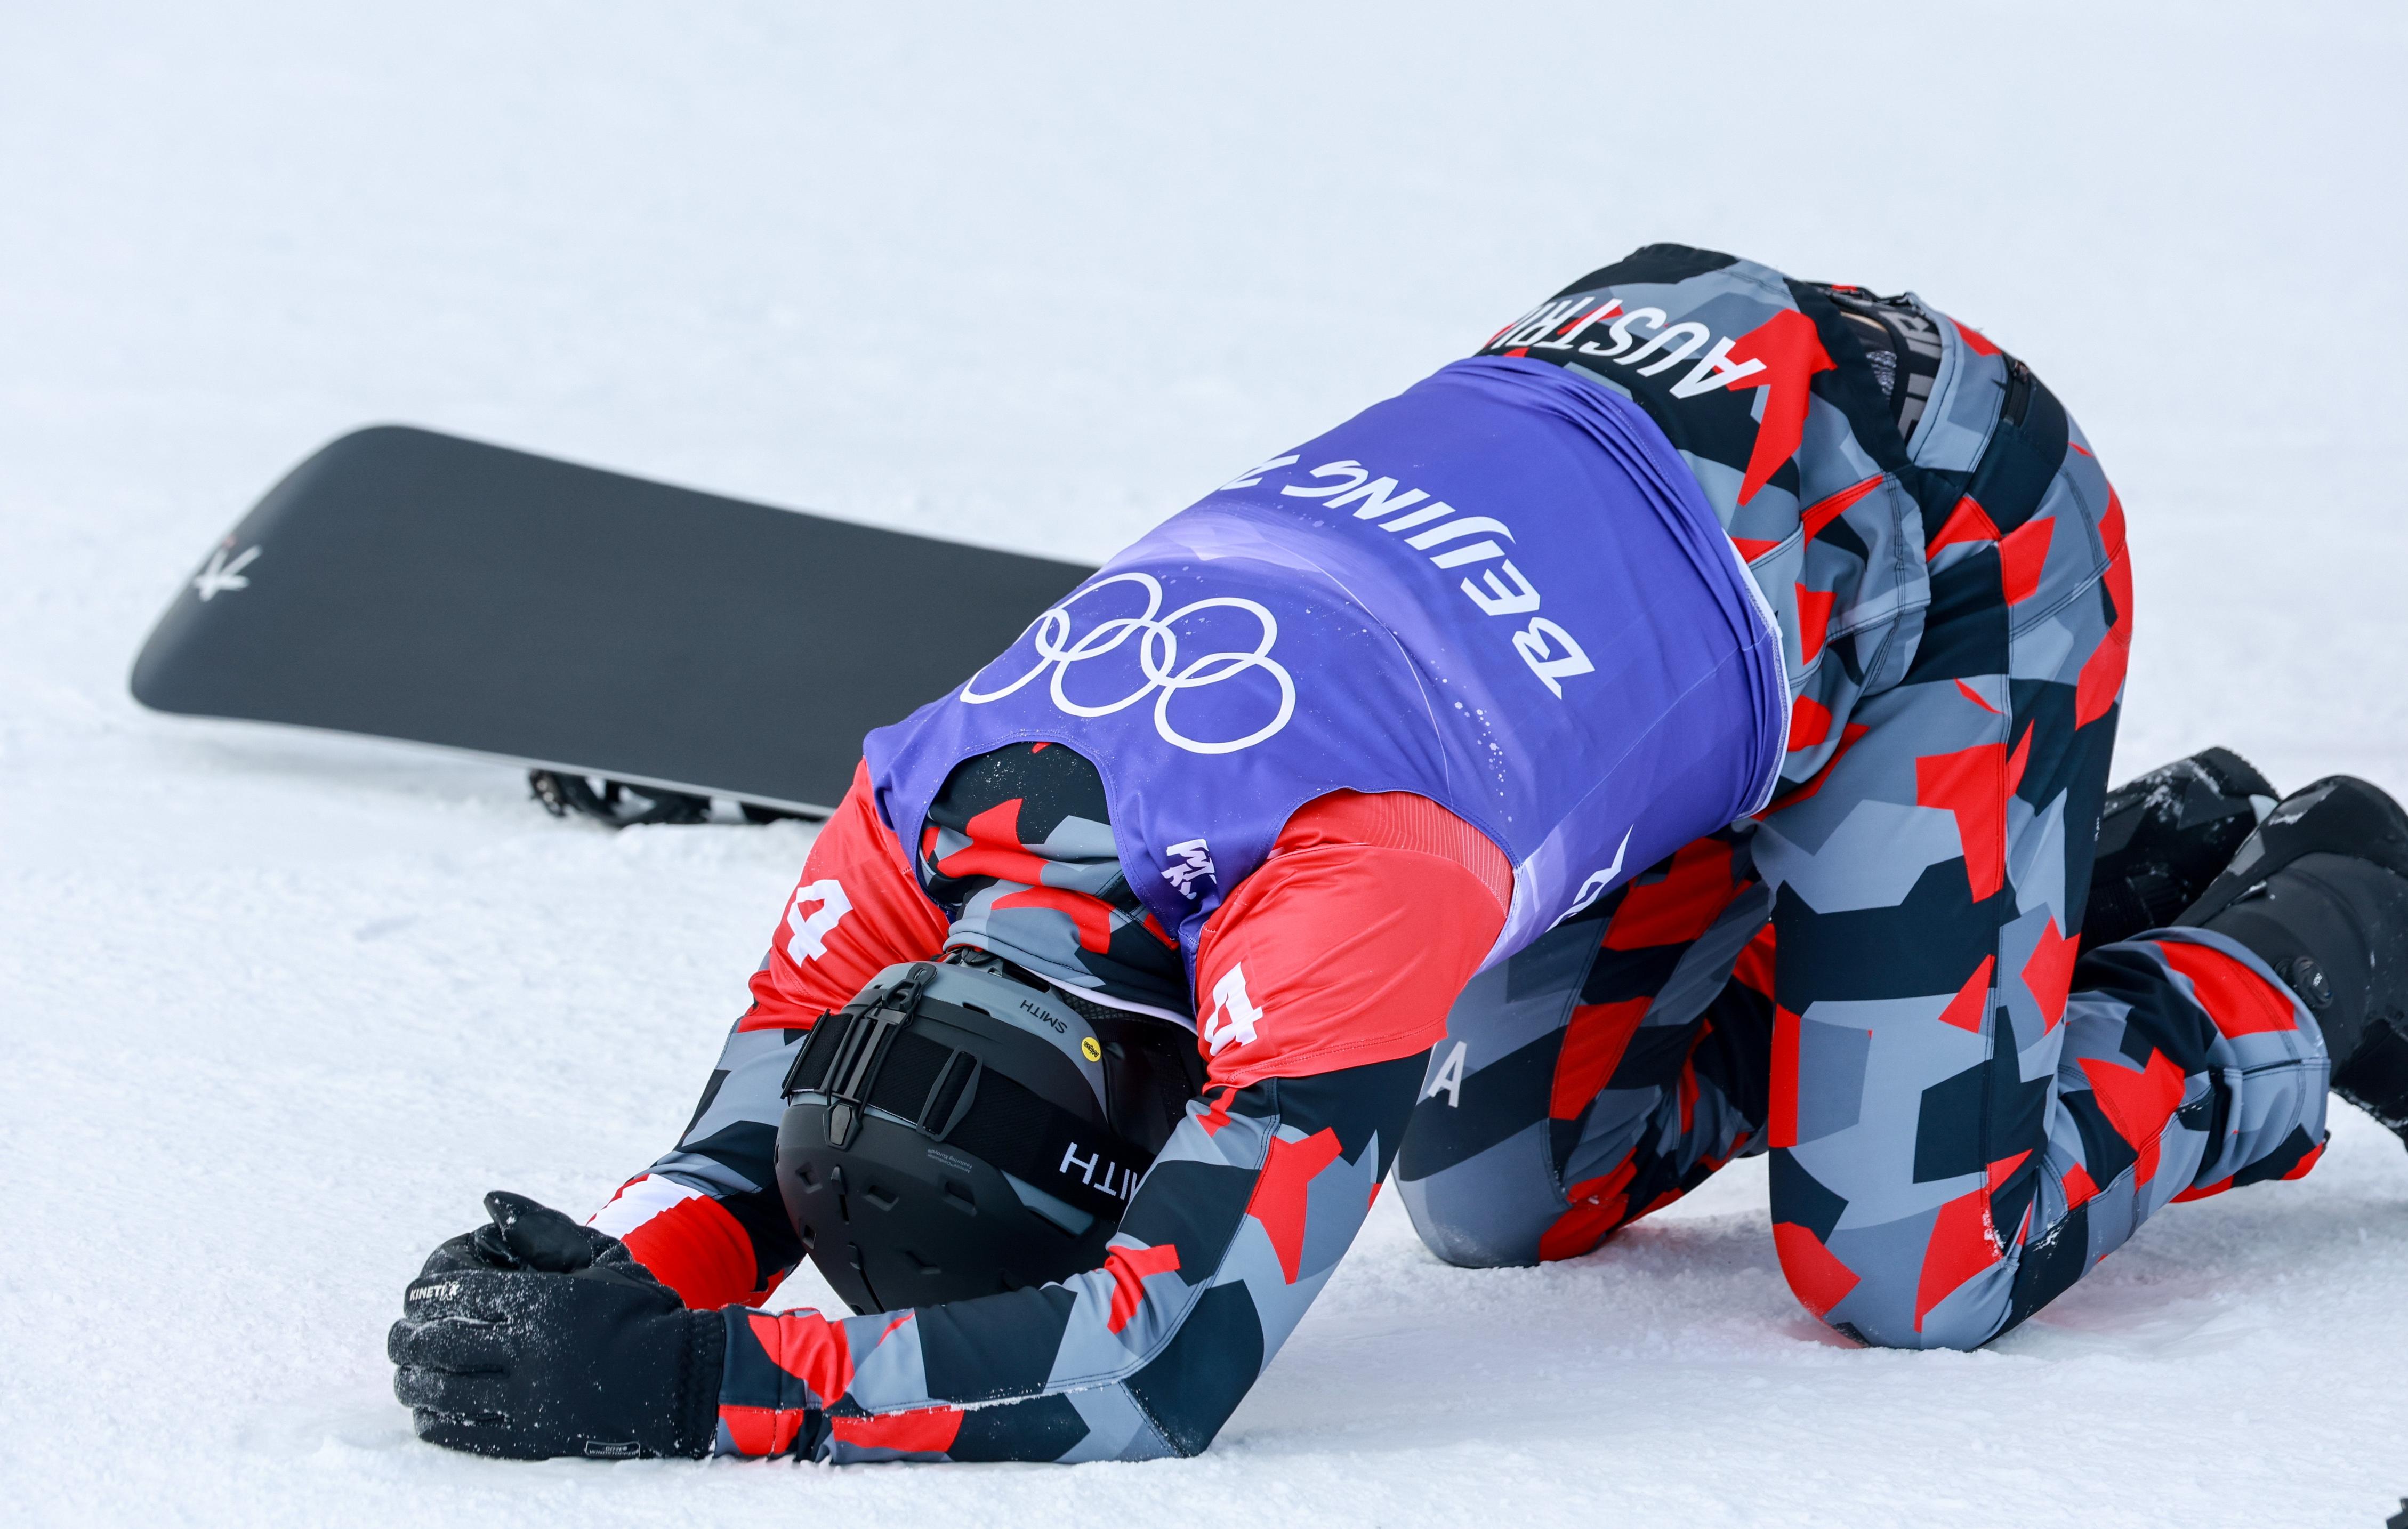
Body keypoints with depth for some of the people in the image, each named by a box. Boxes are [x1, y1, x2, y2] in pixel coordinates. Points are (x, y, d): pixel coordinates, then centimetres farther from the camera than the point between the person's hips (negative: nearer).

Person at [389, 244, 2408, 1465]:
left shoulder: (1352, 875, -41)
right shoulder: (922, 813, -19)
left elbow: (1162, 1371, -45)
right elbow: (760, 1124, -9)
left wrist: (681, 1387, -47)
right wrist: (614, 1279, -31)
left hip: (1953, 515, -8)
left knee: (1912, 1265, -12)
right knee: (1505, 1192, 11)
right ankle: (2123, 870, 25)